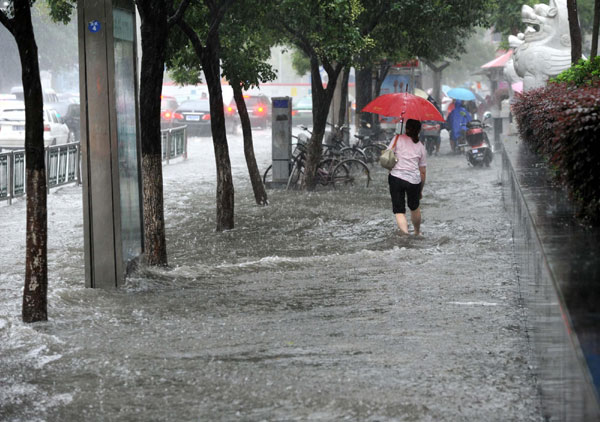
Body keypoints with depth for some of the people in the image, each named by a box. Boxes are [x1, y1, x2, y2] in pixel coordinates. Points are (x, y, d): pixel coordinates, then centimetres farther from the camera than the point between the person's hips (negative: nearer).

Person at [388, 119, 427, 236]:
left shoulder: (398, 138, 3)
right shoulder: (421, 147, 12)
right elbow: (423, 172, 13)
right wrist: (420, 190, 21)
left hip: (396, 177, -3)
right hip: (414, 179, 3)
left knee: (399, 210, 1)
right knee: (414, 207, 25)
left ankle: (405, 233, -21)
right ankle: (417, 233, 41)